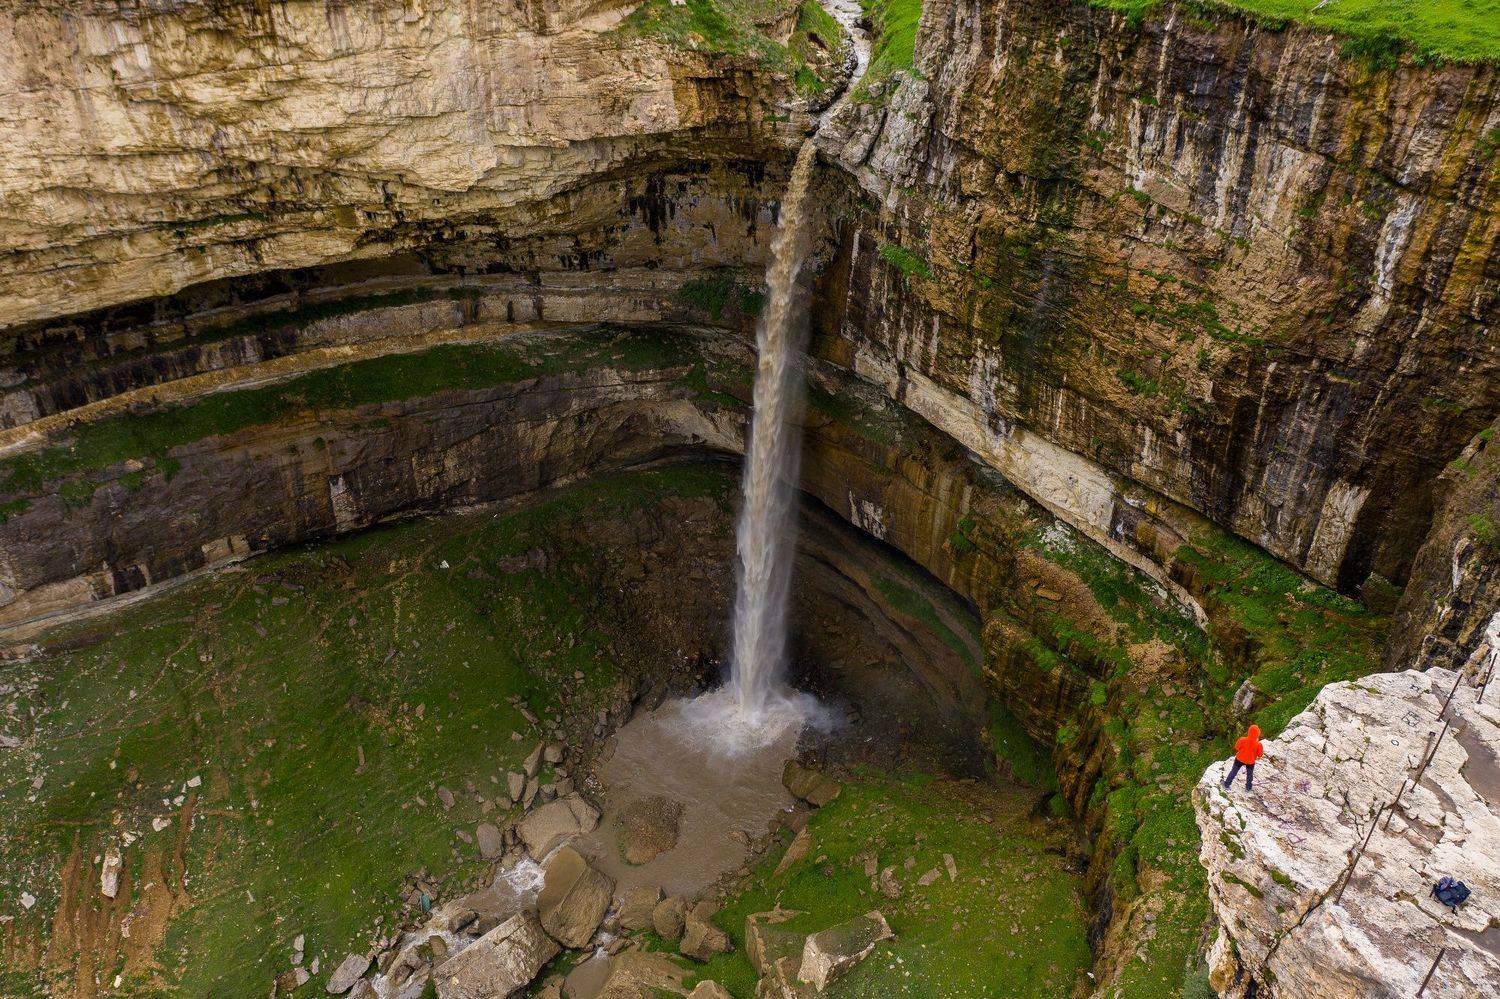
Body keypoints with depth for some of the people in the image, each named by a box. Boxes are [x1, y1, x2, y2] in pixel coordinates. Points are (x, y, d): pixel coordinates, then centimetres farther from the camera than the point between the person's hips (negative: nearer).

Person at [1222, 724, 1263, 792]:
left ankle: (1226, 784, 33)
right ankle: (1248, 787, 43)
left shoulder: (1242, 740, -28)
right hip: (1250, 762, -1)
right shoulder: (1258, 744, -29)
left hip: (1240, 759, 1)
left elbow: (1237, 747, -10)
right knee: (1249, 774, 25)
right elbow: (1260, 755, -13)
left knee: (1233, 771, 20)